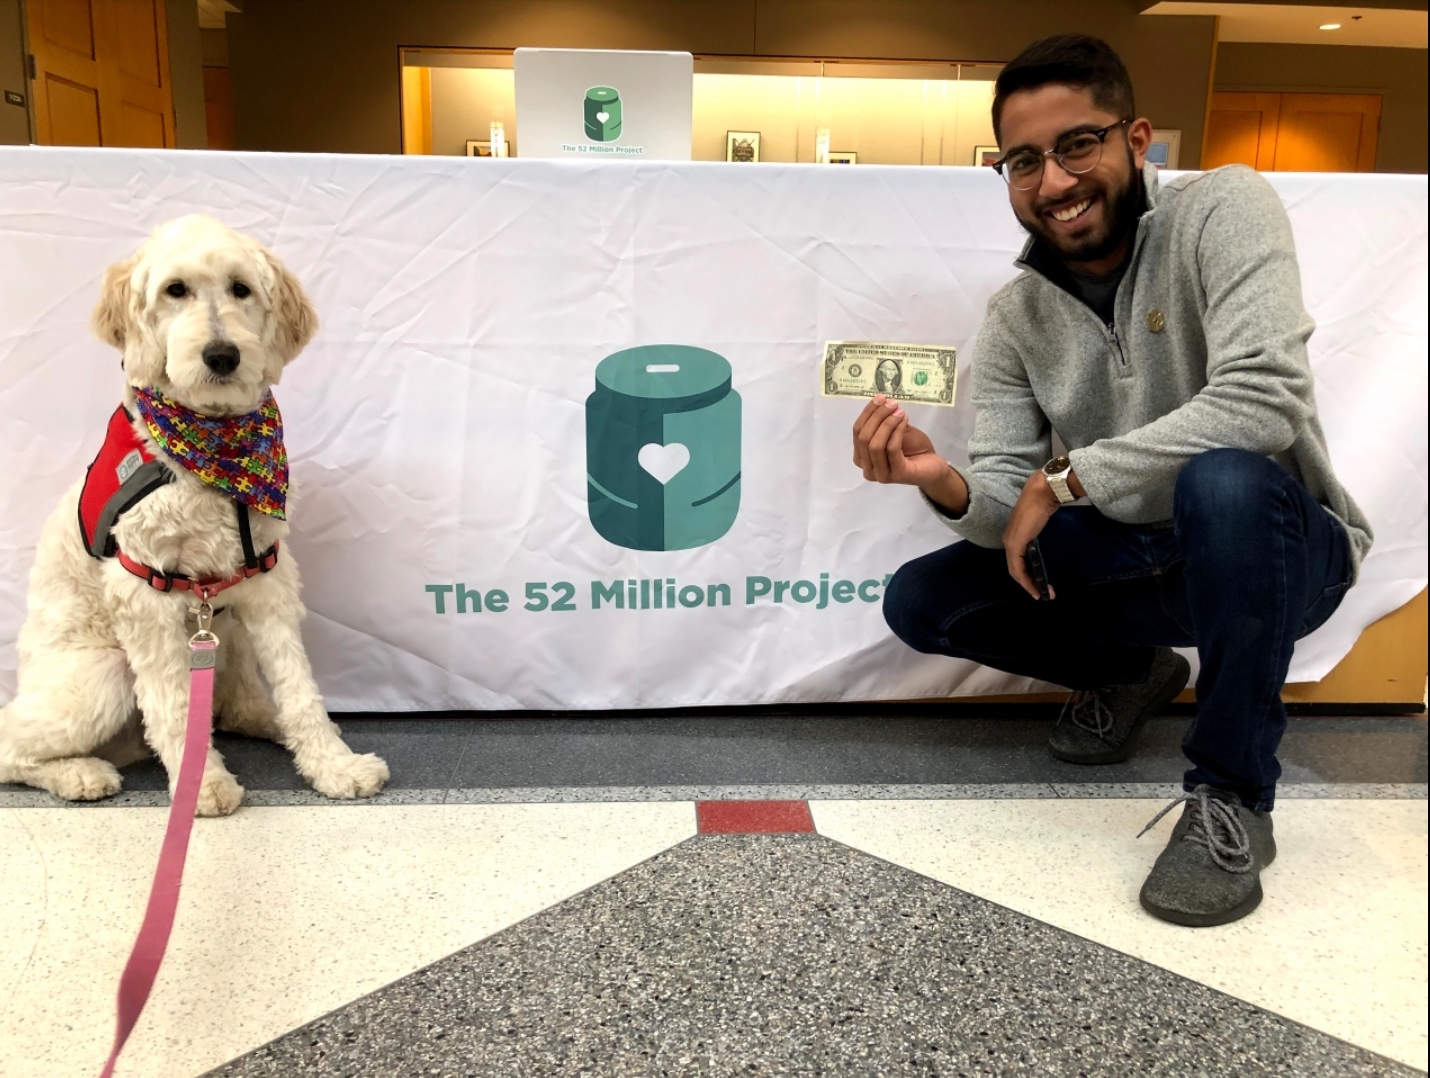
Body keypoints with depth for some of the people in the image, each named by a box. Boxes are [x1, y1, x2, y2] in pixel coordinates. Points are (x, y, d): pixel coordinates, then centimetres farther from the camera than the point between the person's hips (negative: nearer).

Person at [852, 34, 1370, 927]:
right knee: (920, 602, -7)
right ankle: (1129, 673, 18)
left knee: (1224, 481, -39)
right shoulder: (1013, 323, -3)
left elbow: (1266, 400, -31)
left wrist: (1066, 478, -24)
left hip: (1279, 548, -4)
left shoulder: (1222, 209, -16)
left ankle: (1233, 798, -18)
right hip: (1139, 562, 5)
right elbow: (1013, 507, -8)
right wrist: (947, 485, -32)